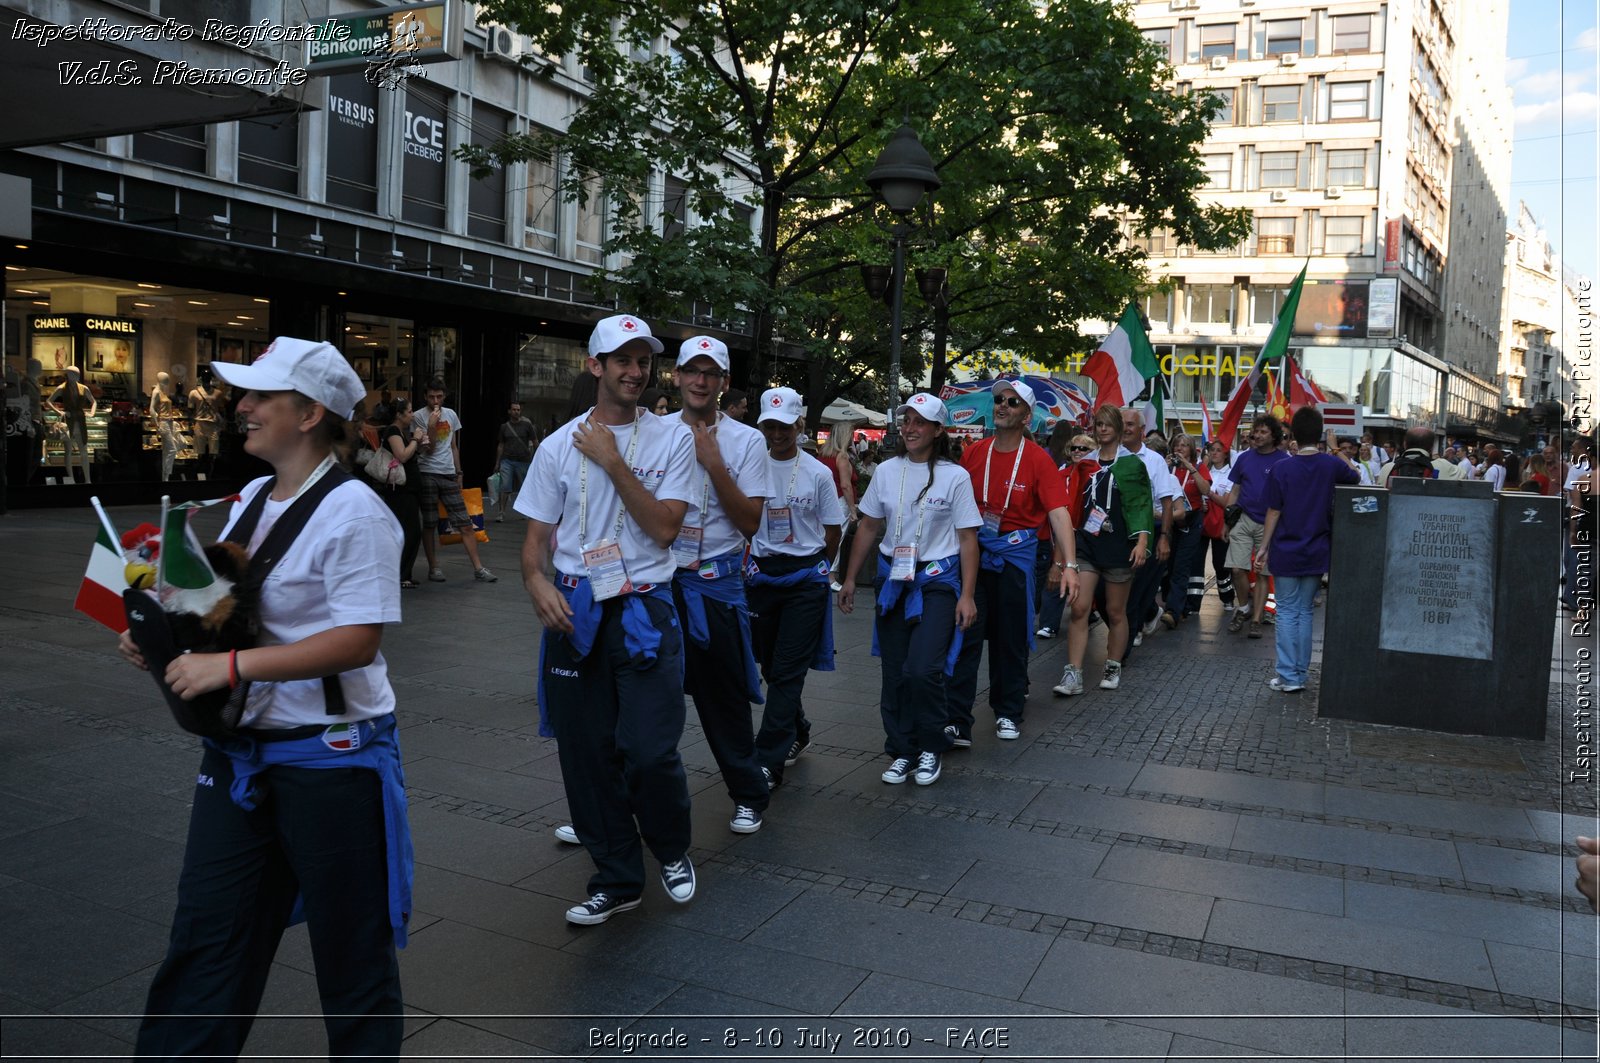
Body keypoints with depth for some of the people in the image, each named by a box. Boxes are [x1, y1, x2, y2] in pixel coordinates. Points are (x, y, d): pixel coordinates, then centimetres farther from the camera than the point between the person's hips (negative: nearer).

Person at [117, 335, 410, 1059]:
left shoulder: (352, 512, -18)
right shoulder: (251, 500, 9)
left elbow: (357, 641, -25)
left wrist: (232, 666, -26)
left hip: (330, 755, -8)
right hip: (242, 747, 8)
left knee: (349, 944, 10)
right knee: (206, 928, 15)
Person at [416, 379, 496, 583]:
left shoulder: (451, 415, 11)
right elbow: (428, 450, -9)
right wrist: (432, 425, -20)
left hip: (449, 475, 4)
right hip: (427, 474, -4)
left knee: (466, 524, -1)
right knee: (429, 524, 3)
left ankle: (478, 568, -1)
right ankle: (433, 567, 14)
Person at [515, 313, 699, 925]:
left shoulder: (672, 439, 1)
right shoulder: (558, 446, 6)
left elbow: (663, 527, -9)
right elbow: (536, 536, 7)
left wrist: (612, 460, -12)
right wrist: (537, 583, -14)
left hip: (645, 609, -2)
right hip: (574, 612, 3)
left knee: (650, 751, -10)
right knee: (586, 755, 7)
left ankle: (672, 851, 22)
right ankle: (617, 880, 25)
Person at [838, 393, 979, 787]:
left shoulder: (955, 476, -5)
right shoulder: (887, 472, 5)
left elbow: (968, 539, -5)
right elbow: (869, 527, 12)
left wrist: (967, 595, -10)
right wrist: (850, 578, 10)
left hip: (937, 580, -4)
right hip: (893, 578, 4)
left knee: (923, 670, -15)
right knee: (894, 673, 7)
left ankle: (930, 748, 9)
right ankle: (901, 751, 23)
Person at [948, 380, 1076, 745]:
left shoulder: (1038, 459, -8)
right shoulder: (973, 454, 3)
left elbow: (1059, 512, -16)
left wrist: (1069, 565, -25)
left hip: (1015, 553, -2)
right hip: (973, 550, 2)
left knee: (1010, 639, 10)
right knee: (965, 636, -3)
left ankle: (1008, 714, 27)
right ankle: (956, 722, 0)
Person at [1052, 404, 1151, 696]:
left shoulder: (1131, 463, 0)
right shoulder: (1085, 463, 10)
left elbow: (1142, 504, -5)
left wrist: (1142, 541, -17)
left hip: (1119, 545, -2)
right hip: (1087, 543, 3)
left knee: (1115, 612, 8)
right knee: (1079, 608, -8)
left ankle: (1113, 669, 24)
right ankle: (1073, 675, -7)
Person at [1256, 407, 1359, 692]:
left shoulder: (1281, 469, -11)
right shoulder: (1331, 465, -4)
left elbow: (1273, 513, -8)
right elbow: (1356, 477, 18)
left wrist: (1264, 547, 1)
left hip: (1286, 552, -2)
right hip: (1317, 554, 3)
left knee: (1287, 612, 4)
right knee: (1306, 611, 12)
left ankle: (1289, 676, 2)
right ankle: (1301, 674, 17)